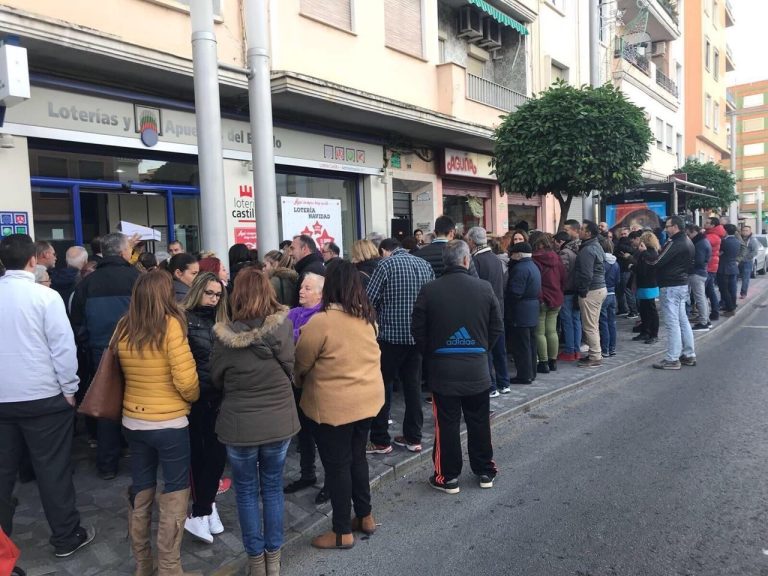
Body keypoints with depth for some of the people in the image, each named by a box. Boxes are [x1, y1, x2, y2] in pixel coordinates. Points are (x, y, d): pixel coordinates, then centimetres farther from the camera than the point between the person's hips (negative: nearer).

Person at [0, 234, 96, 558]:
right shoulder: (45, 296, -13)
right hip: (43, 397, -5)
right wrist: (69, 389, -4)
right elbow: (63, 346, -15)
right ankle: (66, 537, 16)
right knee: (53, 470, 5)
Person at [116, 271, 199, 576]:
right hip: (170, 423, -6)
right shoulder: (171, 324, -16)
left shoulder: (123, 327, -1)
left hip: (132, 421, 6)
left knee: (140, 493, 18)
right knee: (174, 496, 8)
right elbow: (186, 381, -18)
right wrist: (194, 397, 1)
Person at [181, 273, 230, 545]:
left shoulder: (221, 319, 9)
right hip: (195, 398, -5)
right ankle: (204, 509, 22)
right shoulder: (184, 319, -8)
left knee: (217, 452, 7)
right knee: (198, 453, 8)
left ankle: (202, 509, 22)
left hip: (218, 397, 5)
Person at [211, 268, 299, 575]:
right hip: (279, 421, 2)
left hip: (240, 424, -2)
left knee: (246, 492, 17)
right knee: (273, 488, 20)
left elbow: (216, 379, -1)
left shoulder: (226, 334, -17)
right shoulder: (283, 327, -13)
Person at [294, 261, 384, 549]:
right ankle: (365, 517, 34)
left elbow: (300, 363, -9)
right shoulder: (367, 317, 0)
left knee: (337, 465, 7)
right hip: (368, 398, 7)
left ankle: (342, 532, 20)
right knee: (357, 457, 21)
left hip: (334, 404, -7)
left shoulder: (321, 321, -20)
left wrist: (299, 382, 11)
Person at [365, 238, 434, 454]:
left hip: (390, 334, -5)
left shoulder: (386, 265, -8)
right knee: (413, 385, 13)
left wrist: (377, 317, 8)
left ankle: (380, 440, 12)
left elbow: (370, 300, -10)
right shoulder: (425, 264, 7)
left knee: (383, 386, 6)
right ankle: (413, 438, 20)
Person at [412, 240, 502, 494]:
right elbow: (497, 328, 1)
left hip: (442, 368, -1)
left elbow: (418, 331, -4)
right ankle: (485, 471, 29)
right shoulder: (485, 287, -6)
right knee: (479, 421, 15)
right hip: (477, 368, 2)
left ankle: (448, 477, 17)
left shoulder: (429, 290, -9)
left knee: (447, 424, 8)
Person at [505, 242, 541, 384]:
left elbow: (514, 293, -23)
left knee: (520, 346, -2)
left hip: (520, 314, -10)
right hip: (532, 312, 10)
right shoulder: (534, 267, 13)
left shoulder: (520, 269, -19)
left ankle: (524, 375, 2)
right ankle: (531, 373, 24)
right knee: (530, 344, 16)